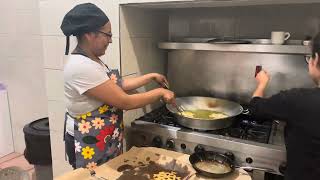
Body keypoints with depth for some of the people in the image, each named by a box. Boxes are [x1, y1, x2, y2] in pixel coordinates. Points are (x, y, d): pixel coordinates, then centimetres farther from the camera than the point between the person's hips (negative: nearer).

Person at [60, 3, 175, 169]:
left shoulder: (91, 60, 3)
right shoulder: (82, 67, -28)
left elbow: (119, 85, 9)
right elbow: (125, 102, -26)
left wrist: (151, 76, 8)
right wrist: (160, 92, -14)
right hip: (89, 143, -9)